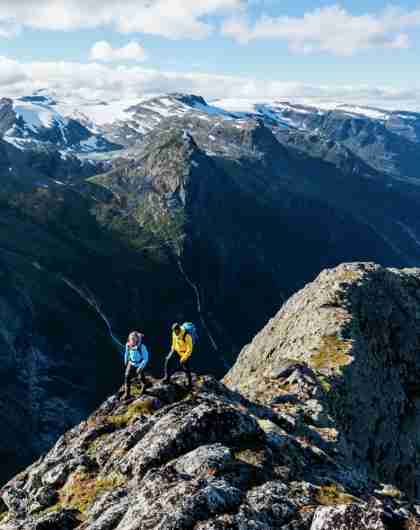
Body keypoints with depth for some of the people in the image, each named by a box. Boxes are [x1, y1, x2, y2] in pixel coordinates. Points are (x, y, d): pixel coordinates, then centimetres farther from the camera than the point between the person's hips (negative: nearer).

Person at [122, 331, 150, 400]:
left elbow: (146, 359, -24)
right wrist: (126, 362, 12)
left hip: (139, 364, -3)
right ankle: (127, 393, 1)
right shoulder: (128, 345, -21)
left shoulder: (142, 347, -34)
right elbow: (126, 353, 1)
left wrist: (140, 367, -24)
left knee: (141, 376, 17)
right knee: (127, 376, -9)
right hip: (131, 363, 3)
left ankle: (145, 384, 52)